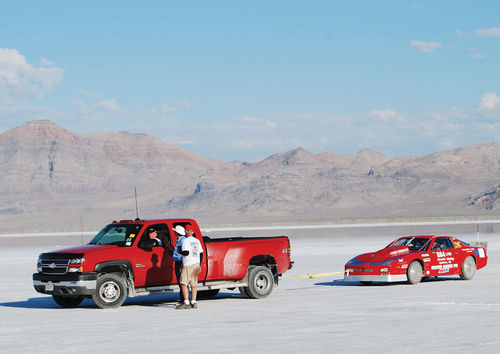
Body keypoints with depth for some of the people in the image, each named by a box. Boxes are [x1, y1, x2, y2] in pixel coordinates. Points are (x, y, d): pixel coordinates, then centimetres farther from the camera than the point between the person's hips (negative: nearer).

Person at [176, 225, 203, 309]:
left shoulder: (185, 241, -9)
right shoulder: (197, 241, 13)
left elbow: (186, 252, -20)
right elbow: (200, 252, 14)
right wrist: (199, 266, 18)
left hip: (188, 264, -7)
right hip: (196, 264, 7)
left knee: (183, 284, -6)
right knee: (193, 284, 9)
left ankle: (186, 303, -14)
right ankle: (193, 302, 8)